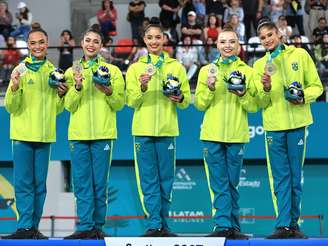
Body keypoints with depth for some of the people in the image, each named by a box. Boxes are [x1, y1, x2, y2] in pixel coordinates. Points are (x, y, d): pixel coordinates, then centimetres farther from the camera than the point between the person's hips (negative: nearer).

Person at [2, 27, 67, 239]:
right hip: (22, 134, -3)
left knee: (40, 183, 4)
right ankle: (25, 227, -5)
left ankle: (34, 227, 8)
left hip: (45, 135, 3)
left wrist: (61, 95, -2)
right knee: (23, 182, -5)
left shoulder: (53, 72, 11)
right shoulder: (21, 70, 1)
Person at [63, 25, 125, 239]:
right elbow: (69, 106, 5)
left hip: (103, 134, -2)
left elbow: (119, 104, 5)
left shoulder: (113, 71, 8)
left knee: (100, 183, -2)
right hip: (78, 133, 2)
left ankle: (98, 226, 4)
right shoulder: (72, 71, 12)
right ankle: (85, 227, -1)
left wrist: (108, 91, -12)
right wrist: (77, 86, -10)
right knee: (82, 182, -2)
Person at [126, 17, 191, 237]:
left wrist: (180, 98, -12)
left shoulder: (176, 67, 11)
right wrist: (142, 87, -15)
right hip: (143, 130, 0)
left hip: (167, 130, 0)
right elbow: (132, 101, 3)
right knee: (149, 181, -2)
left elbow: (187, 100, 10)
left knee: (166, 180, 1)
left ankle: (163, 224, 7)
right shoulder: (135, 68, 10)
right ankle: (154, 224, -1)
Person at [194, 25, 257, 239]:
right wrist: (209, 89, -10)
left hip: (236, 135, 0)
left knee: (232, 184, 4)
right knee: (219, 184, -3)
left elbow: (254, 106, 5)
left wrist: (243, 95, -13)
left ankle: (233, 226, 9)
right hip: (212, 135, 0)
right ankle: (224, 226, -5)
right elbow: (199, 104, 7)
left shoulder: (247, 72, 7)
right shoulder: (207, 70, 9)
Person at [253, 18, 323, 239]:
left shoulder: (300, 55, 4)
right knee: (280, 178, -1)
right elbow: (261, 104, 8)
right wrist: (266, 89, -12)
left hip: (297, 124, -1)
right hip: (273, 127, 1)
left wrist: (304, 97, -13)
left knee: (296, 177, 2)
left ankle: (294, 223, 9)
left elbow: (316, 86, 7)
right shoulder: (260, 65, 10)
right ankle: (283, 225, -3)